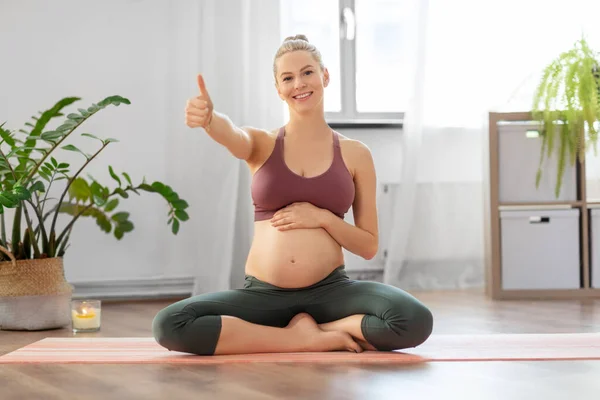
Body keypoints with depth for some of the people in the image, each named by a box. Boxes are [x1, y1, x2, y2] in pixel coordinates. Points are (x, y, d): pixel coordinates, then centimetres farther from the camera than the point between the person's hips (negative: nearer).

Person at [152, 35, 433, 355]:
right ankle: (307, 339, -14)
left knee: (416, 321, -29)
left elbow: (369, 246, 8)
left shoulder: (355, 154, 7)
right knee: (168, 325, -25)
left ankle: (311, 329, -6)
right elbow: (230, 133, -20)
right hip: (262, 294, 1)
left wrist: (322, 217, -10)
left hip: (330, 291, 0)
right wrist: (208, 118, -44)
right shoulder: (261, 144, 7)